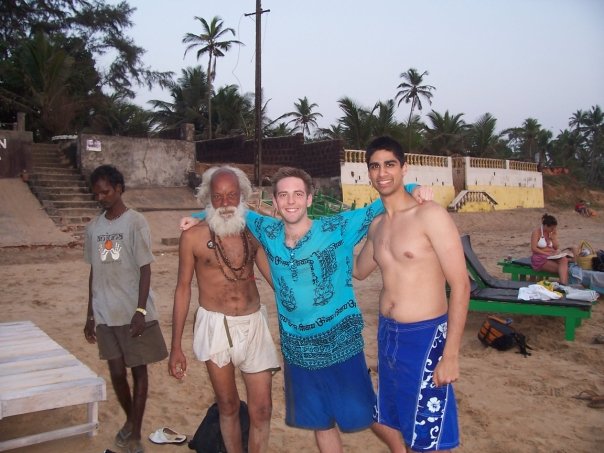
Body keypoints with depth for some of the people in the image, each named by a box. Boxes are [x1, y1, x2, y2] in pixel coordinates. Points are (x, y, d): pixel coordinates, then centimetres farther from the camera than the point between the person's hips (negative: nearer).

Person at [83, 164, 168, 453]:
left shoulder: (135, 223, -8)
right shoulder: (93, 228, 7)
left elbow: (145, 269, -9)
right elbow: (94, 272, 13)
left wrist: (140, 311, -15)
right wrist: (90, 315, 14)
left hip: (133, 313, -5)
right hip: (105, 315, 5)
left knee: (138, 371, 7)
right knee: (116, 372, 11)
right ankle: (130, 420, 37)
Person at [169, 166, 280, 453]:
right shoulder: (193, 237, -4)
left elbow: (274, 276, 8)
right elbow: (183, 289, 1)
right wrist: (175, 347, 1)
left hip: (254, 325, 2)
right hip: (215, 326, -1)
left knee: (261, 409, 4)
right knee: (228, 406, 12)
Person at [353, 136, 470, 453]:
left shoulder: (430, 215, -13)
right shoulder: (377, 225, 8)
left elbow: (461, 285, -15)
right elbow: (359, 270, 26)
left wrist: (451, 354, -18)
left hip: (424, 336, -7)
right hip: (387, 334, 7)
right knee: (384, 422, 21)